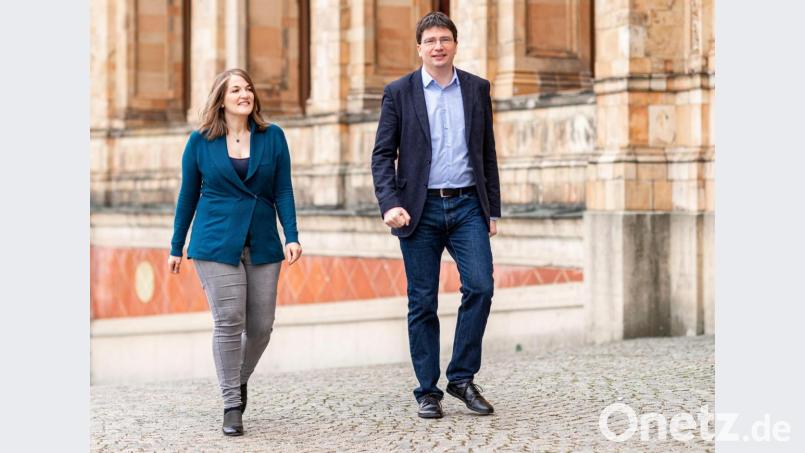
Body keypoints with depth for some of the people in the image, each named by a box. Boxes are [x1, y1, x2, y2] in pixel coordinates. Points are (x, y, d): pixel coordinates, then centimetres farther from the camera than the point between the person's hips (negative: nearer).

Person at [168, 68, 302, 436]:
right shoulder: (200, 142, 3)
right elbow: (188, 196, 9)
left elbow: (283, 191, 4)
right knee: (228, 322, -8)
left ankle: (240, 380, 31)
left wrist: (292, 236, -7)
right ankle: (232, 405, 2)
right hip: (216, 244, -2)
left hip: (262, 246, 2)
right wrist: (176, 247, 11)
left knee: (261, 325, 3)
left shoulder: (272, 137, 5)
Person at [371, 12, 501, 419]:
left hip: (467, 206, 2)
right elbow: (382, 155, 0)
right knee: (422, 303, 1)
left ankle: (462, 377, 3)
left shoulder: (477, 89, 9)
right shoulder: (399, 92, 3)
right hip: (420, 209, -1)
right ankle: (428, 391, 11)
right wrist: (390, 203, -14)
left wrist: (493, 210, 9)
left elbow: (487, 153, 12)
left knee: (480, 286, -12)